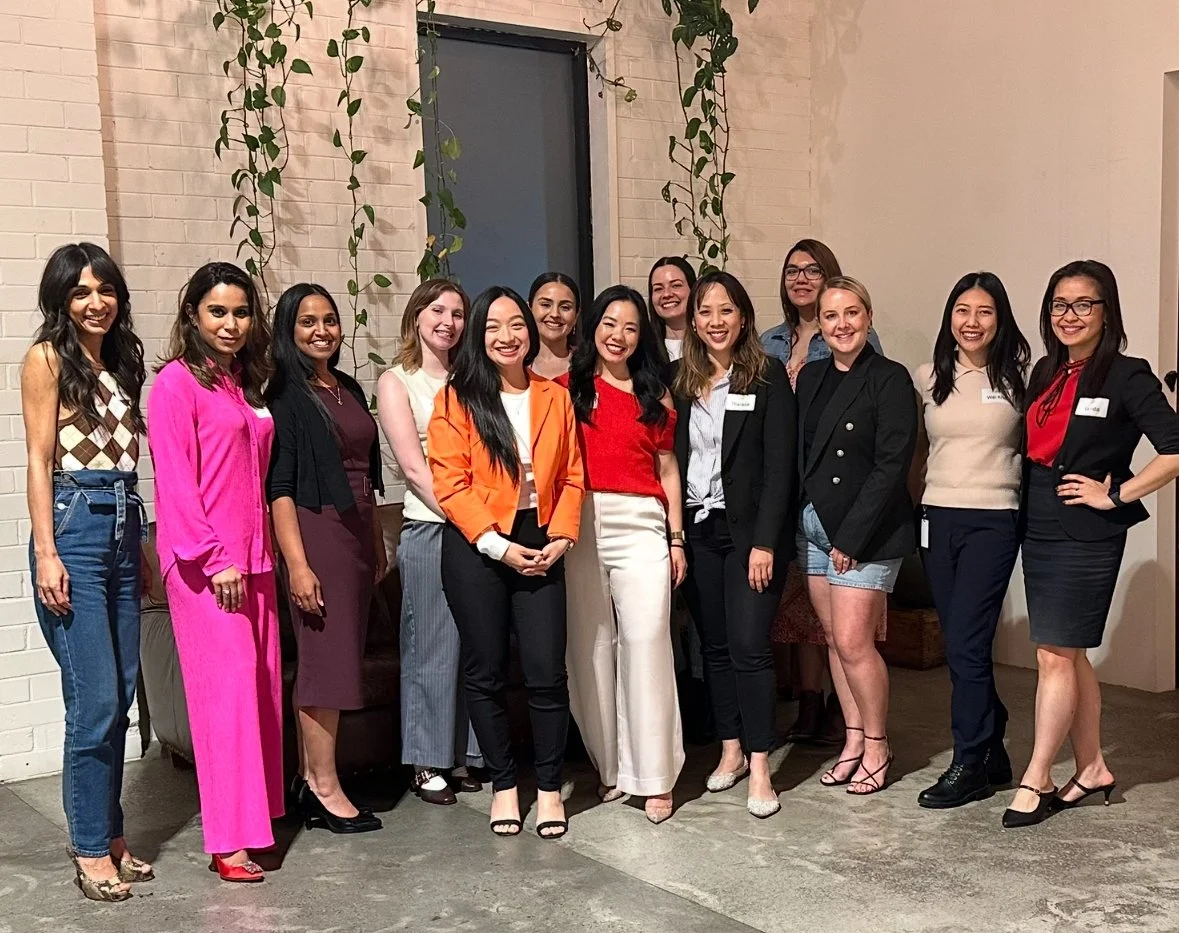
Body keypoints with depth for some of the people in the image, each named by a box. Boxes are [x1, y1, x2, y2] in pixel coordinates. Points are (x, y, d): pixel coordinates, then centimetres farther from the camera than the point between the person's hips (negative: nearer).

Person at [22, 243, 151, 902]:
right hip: (74, 525, -7)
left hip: (123, 526, 7)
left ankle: (110, 835, 19)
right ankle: (92, 850, 4)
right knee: (95, 699, -7)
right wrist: (46, 553, -13)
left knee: (121, 696, 8)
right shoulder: (48, 358, -2)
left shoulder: (121, 361, 17)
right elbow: (40, 460, -7)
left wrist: (141, 543, 16)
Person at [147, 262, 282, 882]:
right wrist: (215, 558, -15)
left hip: (251, 557, 7)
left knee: (262, 683, 8)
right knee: (226, 686, -8)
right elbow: (174, 480, -12)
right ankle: (229, 840, -2)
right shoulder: (177, 382, -6)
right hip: (203, 563, -7)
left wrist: (258, 553, 13)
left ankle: (258, 809, 20)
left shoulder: (244, 383, 17)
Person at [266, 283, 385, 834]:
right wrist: (297, 563, -18)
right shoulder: (285, 395, -6)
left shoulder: (349, 390, 15)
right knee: (325, 658, -4)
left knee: (339, 659, 8)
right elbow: (279, 486, -12)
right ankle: (325, 788, 5)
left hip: (358, 534, 7)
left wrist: (378, 543, 18)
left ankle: (311, 779, 16)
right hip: (316, 532, -7)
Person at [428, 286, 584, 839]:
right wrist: (498, 546, -13)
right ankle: (503, 784, 22)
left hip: (539, 547, 2)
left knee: (547, 672, -3)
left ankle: (549, 788, 12)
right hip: (476, 548, -2)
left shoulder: (555, 397, 10)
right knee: (485, 671, 7)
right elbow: (450, 483, -7)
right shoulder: (458, 398, -1)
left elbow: (572, 477, 8)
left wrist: (561, 538, -6)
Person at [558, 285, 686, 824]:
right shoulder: (568, 388, 9)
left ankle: (654, 775, -1)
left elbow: (667, 468, 13)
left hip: (641, 526, 0)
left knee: (645, 642, -8)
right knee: (590, 646, 4)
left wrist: (677, 538, 7)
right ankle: (609, 764, 16)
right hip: (581, 526, 0)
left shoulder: (654, 396, 13)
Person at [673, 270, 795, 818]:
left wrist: (764, 542, -14)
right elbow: (672, 461, 8)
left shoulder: (768, 380, -3)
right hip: (696, 529, 4)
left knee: (749, 645, -8)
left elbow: (779, 465, -8)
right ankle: (731, 749, 22)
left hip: (748, 530, -4)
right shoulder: (681, 383, 9)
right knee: (714, 645, 10)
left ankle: (759, 766, -1)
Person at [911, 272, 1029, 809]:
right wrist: (922, 500, 11)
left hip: (992, 522, -4)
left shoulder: (1018, 377, -1)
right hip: (937, 521, 4)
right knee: (962, 645, 9)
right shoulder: (929, 378, 8)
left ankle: (969, 767, 5)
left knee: (965, 644, -8)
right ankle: (992, 753, 24)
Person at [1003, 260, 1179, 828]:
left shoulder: (1126, 377, -9)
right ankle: (1091, 769, 24)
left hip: (1088, 536, -7)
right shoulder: (1045, 374, 11)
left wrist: (1117, 494, -15)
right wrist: (1026, 506, 8)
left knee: (1056, 655, -5)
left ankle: (1035, 780, 4)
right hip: (1039, 530, 7)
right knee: (1069, 655, 13)